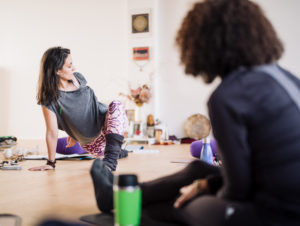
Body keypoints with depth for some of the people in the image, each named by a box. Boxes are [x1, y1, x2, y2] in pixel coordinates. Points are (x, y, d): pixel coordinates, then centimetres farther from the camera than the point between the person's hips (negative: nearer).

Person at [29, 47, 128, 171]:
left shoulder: (78, 78, -5)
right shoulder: (49, 100, -20)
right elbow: (52, 132, -17)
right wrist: (51, 163, -15)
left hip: (105, 122, 1)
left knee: (116, 105, -26)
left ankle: (111, 160, -37)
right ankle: (117, 151, 36)